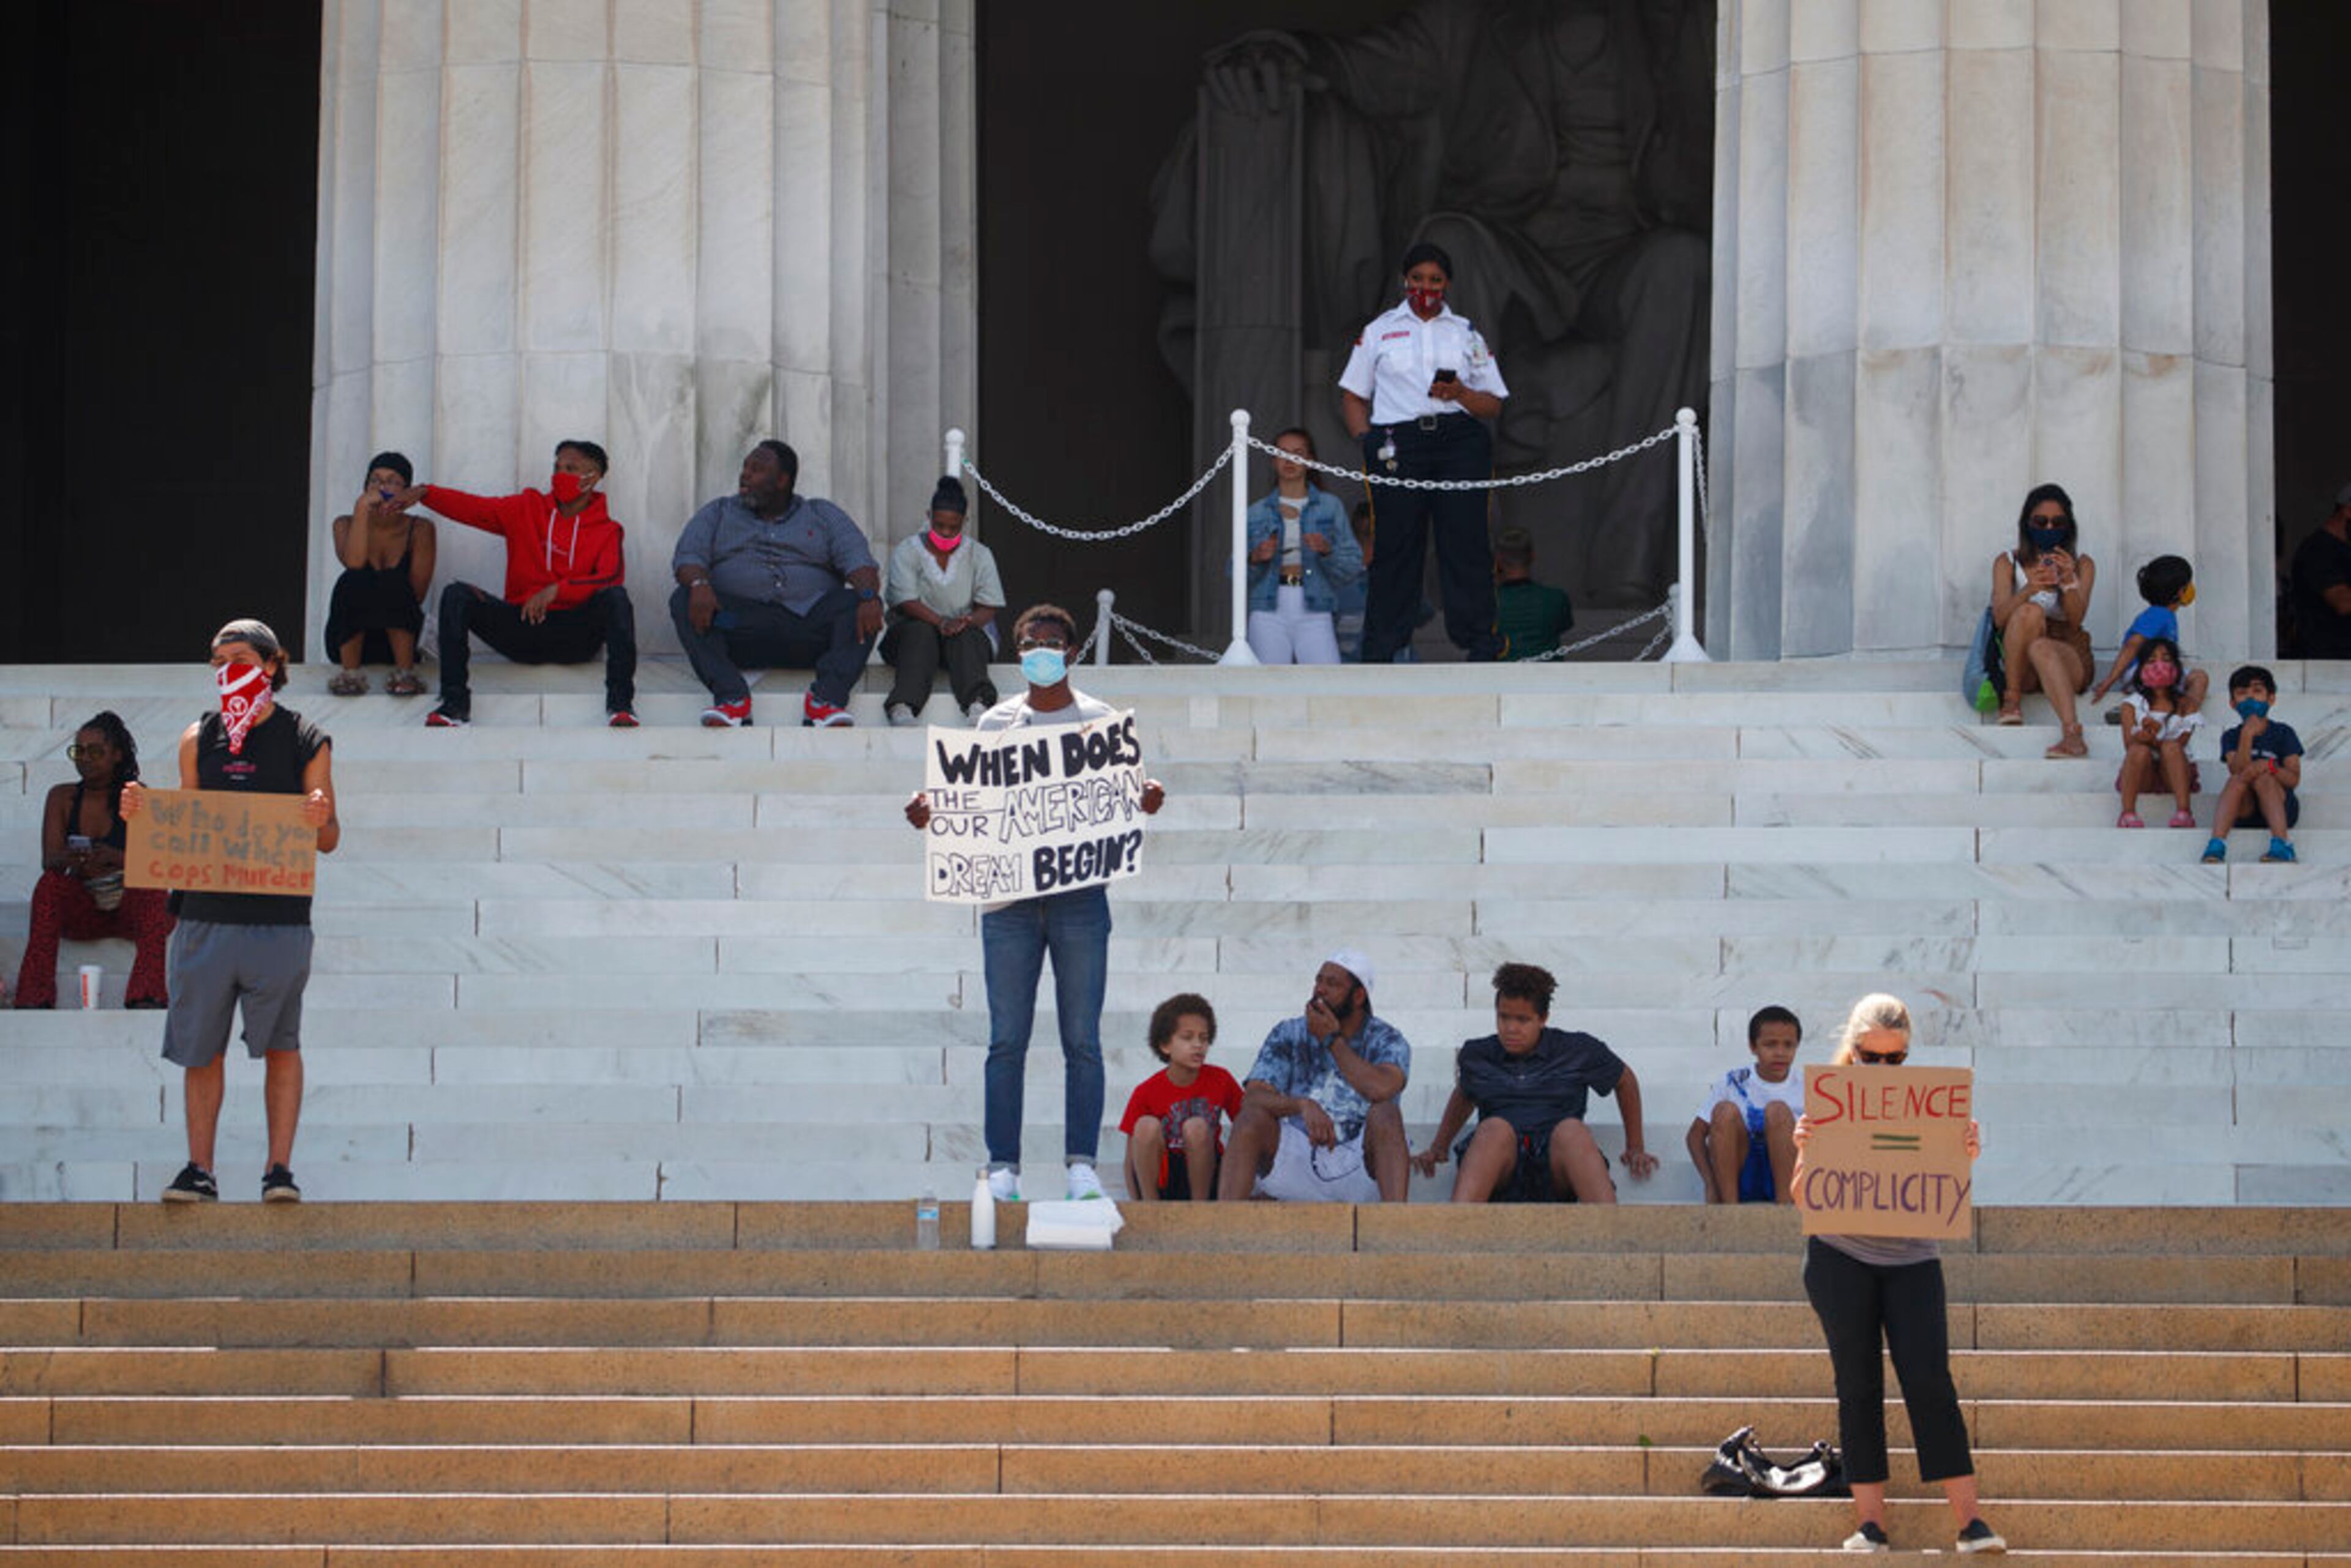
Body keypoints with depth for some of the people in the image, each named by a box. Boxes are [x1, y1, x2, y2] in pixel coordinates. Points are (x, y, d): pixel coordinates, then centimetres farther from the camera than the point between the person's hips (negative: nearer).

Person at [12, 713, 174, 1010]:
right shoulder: (62, 798, 7)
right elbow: (49, 860, -6)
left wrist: (115, 858, -35)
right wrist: (69, 859, -32)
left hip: (130, 907, -2)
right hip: (81, 913, 2)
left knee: (152, 892, -33)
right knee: (50, 884, -26)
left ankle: (146, 995, -50)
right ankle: (34, 997, -37)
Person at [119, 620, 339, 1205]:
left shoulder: (307, 742, 2)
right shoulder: (199, 740, 10)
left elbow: (329, 842, 3)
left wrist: (320, 820, -19)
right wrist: (143, 815, -4)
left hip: (280, 918, -3)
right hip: (206, 911, 3)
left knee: (280, 1044, -2)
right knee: (201, 1044, 4)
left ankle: (280, 1168, 2)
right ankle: (198, 1169, 10)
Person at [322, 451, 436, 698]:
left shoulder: (420, 529, -1)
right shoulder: (346, 525, 1)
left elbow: (417, 594, -8)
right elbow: (354, 562, -23)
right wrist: (362, 508, -24)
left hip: (396, 638, -1)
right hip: (349, 640, 1)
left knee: (394, 582, -28)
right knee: (353, 581, -28)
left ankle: (405, 672, -24)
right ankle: (350, 673, -22)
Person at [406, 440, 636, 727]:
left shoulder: (606, 531, 7)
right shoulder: (526, 509, 14)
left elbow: (611, 578, -11)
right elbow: (474, 508, 3)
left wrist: (556, 590, -25)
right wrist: (425, 493, -13)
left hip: (574, 637, -2)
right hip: (522, 628, 2)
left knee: (616, 596, -28)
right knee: (457, 595, -18)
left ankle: (619, 703, -37)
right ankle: (455, 704, -29)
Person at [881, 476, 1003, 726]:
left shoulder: (980, 554, 10)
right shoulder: (907, 552, 4)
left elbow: (989, 608, 2)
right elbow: (906, 601, -11)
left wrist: (966, 622, -23)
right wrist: (941, 622, -29)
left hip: (970, 633, 1)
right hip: (915, 627, -1)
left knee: (965, 636, -34)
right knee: (920, 631, -35)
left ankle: (978, 705, -61)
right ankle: (903, 707, -56)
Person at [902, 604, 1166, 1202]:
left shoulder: (1099, 719, 8)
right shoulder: (997, 722, 11)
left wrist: (1147, 799, -16)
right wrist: (930, 812, -8)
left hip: (1080, 896, -1)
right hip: (1008, 898, 1)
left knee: (1082, 1039, -1)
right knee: (1007, 1040, 0)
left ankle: (1082, 1164, 2)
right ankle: (1003, 1166, 3)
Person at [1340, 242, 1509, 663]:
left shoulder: (1467, 334, 19)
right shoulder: (1379, 331, 18)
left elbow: (1494, 406, 14)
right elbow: (1352, 397, 15)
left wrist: (1460, 394, -7)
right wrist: (1368, 441, -2)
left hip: (1459, 439, 1)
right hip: (1398, 443, -1)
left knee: (1466, 542, -7)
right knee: (1395, 545, -5)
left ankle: (1481, 644, -5)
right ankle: (1379, 649, -2)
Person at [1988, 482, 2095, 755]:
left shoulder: (2082, 566, 8)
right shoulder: (2008, 563, 8)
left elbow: (2076, 620, -7)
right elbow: (2000, 618, -10)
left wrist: (2069, 582, -26)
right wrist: (2030, 589, -29)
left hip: (2069, 661, -1)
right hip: (2019, 665, 1)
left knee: (2041, 648, -39)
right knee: (2030, 612, -30)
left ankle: (2072, 733, -60)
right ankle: (2012, 699, -25)